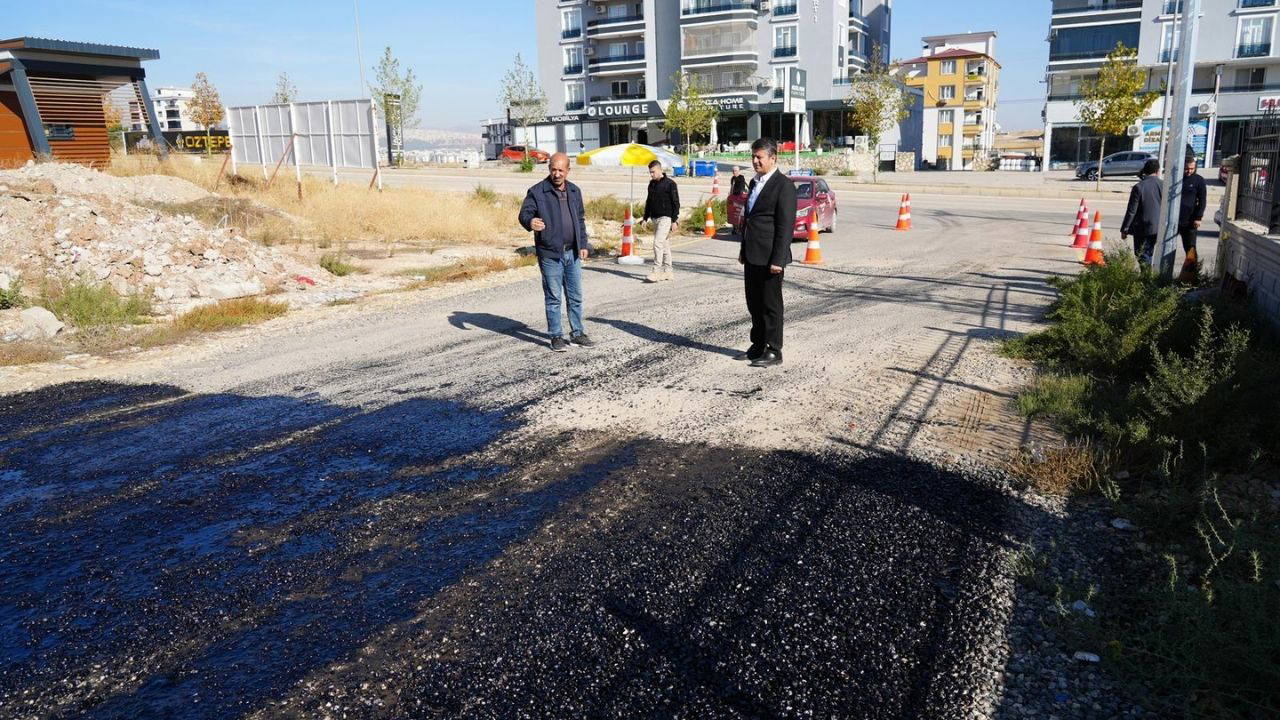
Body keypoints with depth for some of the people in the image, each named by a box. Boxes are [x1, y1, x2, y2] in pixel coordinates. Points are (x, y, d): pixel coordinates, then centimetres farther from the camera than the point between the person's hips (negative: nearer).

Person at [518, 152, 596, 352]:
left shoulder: (574, 191, 12)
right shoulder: (537, 192, -5)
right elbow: (524, 213, -10)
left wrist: (583, 244, 12)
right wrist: (530, 222, -33)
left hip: (572, 253, 5)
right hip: (550, 254, -5)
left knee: (575, 296, 11)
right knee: (553, 298, 2)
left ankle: (577, 333, 23)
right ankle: (556, 336, 12)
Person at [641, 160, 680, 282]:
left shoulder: (670, 184, -7)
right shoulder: (651, 184, 13)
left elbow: (676, 203, -8)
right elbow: (649, 202, 22)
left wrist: (674, 220, -13)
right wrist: (645, 218, 16)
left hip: (665, 218, -7)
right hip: (655, 218, 7)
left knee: (658, 243, -16)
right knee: (664, 245, 10)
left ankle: (656, 271, -16)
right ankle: (668, 271, 15)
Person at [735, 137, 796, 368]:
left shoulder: (784, 186, -11)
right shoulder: (755, 183, 15)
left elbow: (786, 226, -15)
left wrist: (777, 260, -19)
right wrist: (743, 249, 19)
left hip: (769, 257, -8)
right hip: (752, 256, 8)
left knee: (771, 305, 0)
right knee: (754, 303, 14)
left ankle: (773, 351, 9)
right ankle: (758, 346, 25)